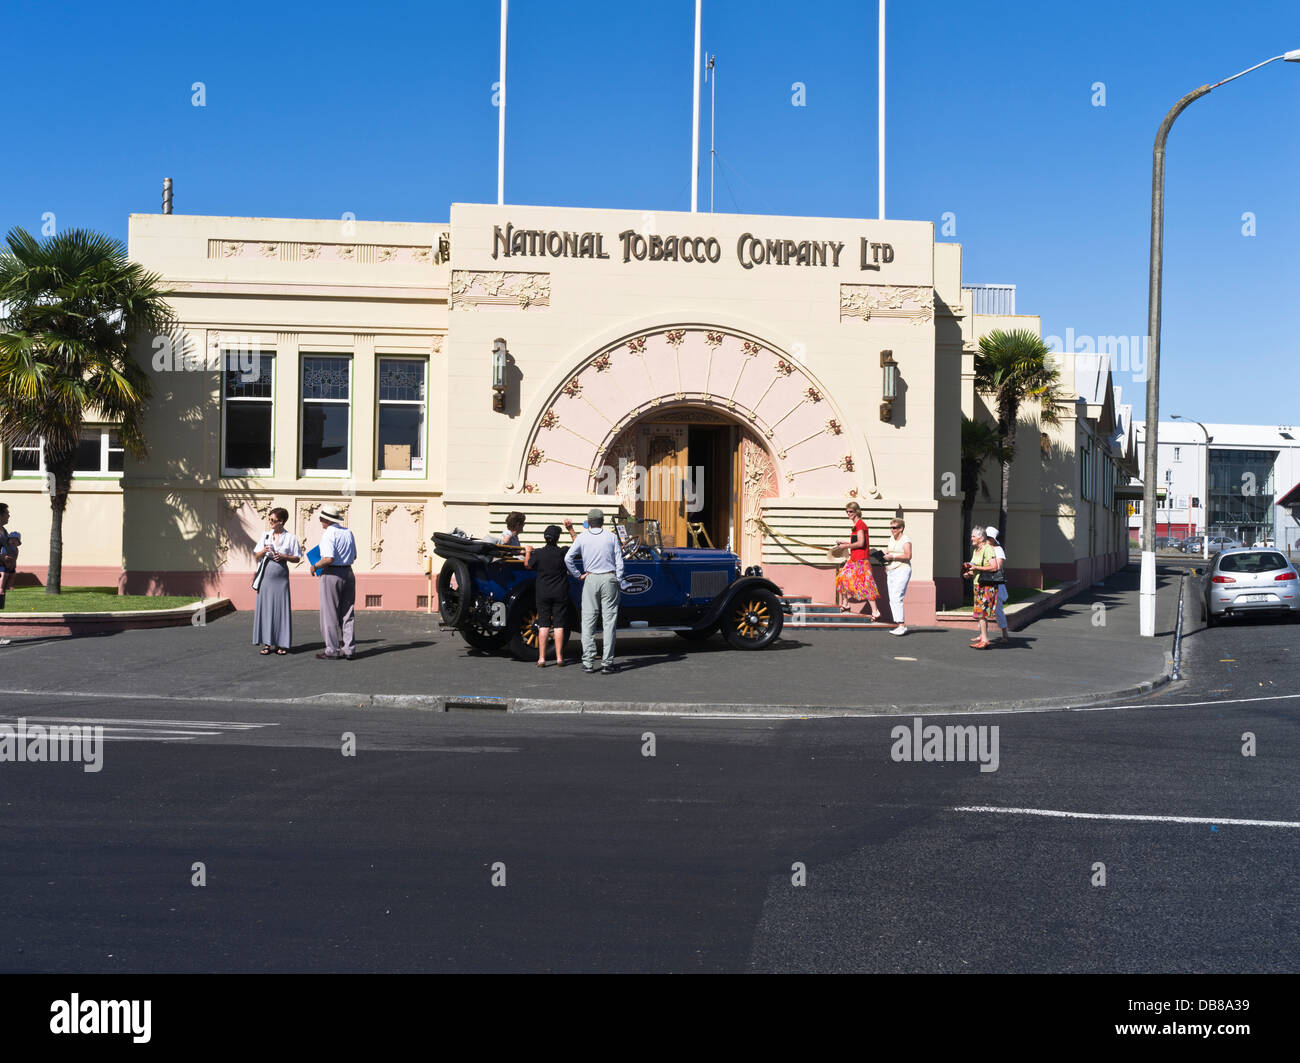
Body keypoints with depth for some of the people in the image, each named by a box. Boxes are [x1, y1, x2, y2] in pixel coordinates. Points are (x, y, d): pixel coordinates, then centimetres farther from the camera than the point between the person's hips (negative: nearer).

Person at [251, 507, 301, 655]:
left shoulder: (291, 537, 1)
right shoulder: (265, 535, 10)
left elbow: (297, 558, 4)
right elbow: (256, 556, 12)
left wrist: (284, 557, -12)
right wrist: (263, 551, -9)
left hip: (281, 576, -2)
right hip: (266, 575, 2)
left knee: (281, 608, -1)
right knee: (265, 607, 1)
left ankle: (281, 644, 6)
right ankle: (267, 643, 6)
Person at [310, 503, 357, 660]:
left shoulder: (329, 534, -14)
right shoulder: (348, 532, 9)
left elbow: (329, 559, -22)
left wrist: (315, 567, -8)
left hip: (332, 574, -7)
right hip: (348, 572, 7)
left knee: (330, 614, 1)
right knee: (347, 613, 11)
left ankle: (332, 651, 3)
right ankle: (348, 649, 12)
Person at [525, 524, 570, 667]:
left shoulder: (538, 553, -7)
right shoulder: (563, 553, -9)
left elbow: (527, 565, 10)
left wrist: (528, 552, 28)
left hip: (543, 594, 1)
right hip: (560, 594, -1)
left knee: (543, 625, 4)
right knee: (559, 625, 4)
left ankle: (541, 658, 1)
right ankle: (559, 658, 5)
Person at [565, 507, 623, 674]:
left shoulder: (582, 537, 2)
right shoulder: (611, 537, 2)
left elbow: (568, 558, -4)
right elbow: (619, 562, 0)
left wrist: (578, 575, 5)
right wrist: (618, 581, 7)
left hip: (591, 579, 0)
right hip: (609, 579, 0)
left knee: (588, 621, 5)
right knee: (609, 621, 1)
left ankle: (588, 663, 4)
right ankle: (608, 663, -1)